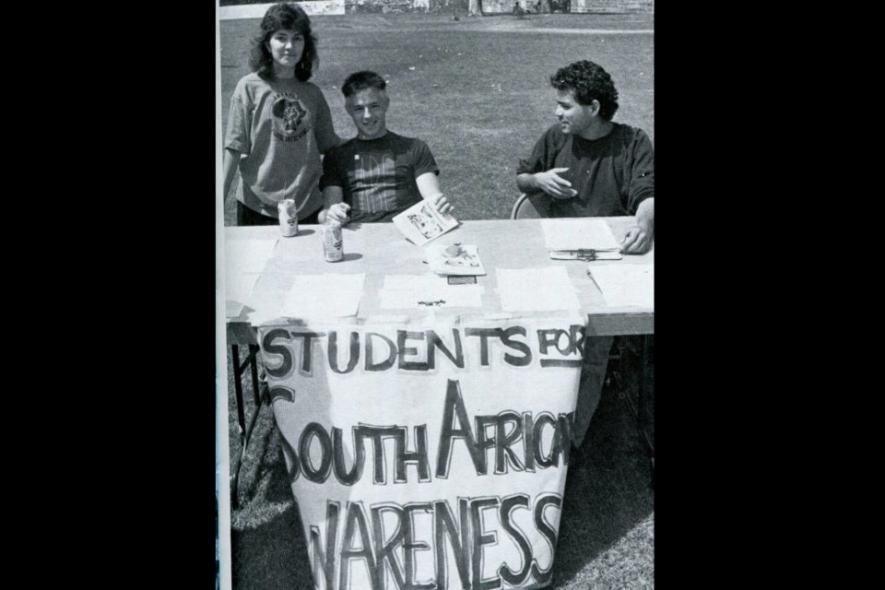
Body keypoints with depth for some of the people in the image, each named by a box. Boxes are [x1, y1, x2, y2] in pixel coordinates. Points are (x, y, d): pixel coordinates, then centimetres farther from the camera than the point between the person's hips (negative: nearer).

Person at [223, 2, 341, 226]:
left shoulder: (313, 94, 7)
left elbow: (330, 145, 12)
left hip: (308, 207, 3)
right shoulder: (250, 87, -4)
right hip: (257, 206, -3)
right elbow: (234, 148, -6)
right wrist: (220, 199, -9)